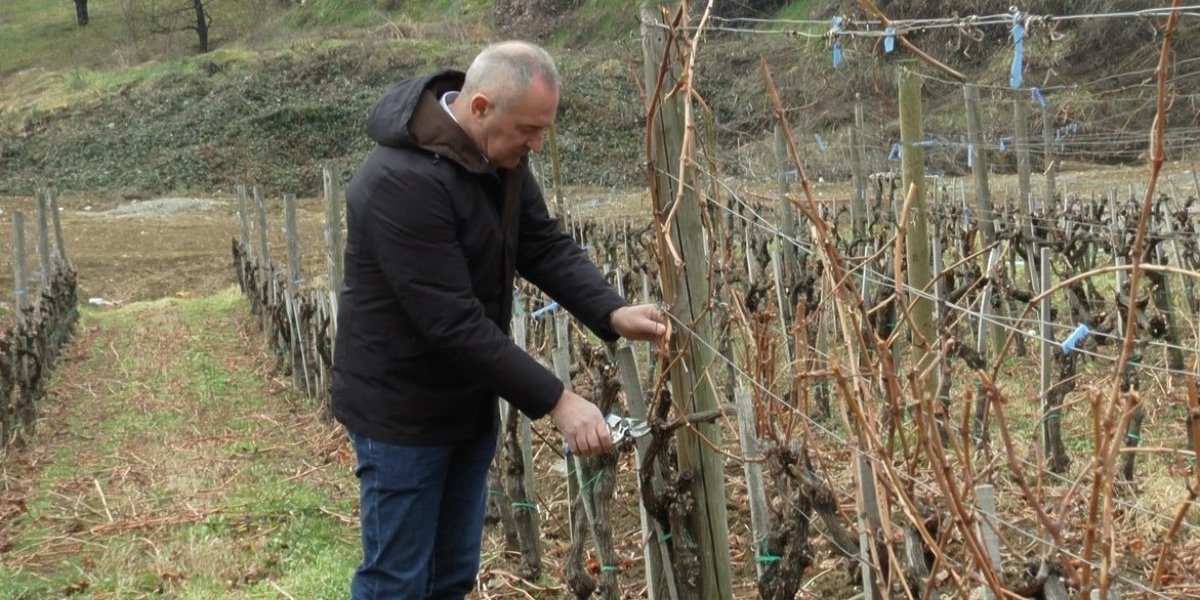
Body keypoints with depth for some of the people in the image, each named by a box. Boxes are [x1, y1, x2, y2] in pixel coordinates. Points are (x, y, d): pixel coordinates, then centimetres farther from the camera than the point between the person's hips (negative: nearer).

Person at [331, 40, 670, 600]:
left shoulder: (500, 153, -2)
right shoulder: (401, 181, -30)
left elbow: (546, 246, 1)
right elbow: (452, 321, -31)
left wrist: (613, 313, -17)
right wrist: (555, 401, -29)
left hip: (468, 402, 8)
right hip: (401, 410, -8)